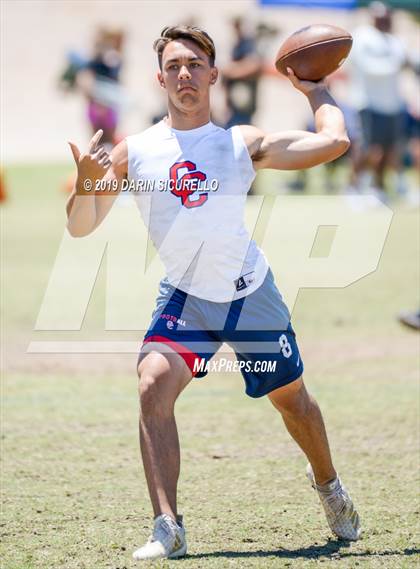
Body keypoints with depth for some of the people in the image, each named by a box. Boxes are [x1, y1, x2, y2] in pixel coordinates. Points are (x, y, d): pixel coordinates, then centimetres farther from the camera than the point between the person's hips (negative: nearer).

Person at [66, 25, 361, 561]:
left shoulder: (244, 144, -6)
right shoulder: (133, 153, -6)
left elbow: (334, 141, -11)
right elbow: (80, 228, -7)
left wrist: (314, 90, 4)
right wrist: (86, 184, -26)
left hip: (252, 293, 1)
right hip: (185, 298, -1)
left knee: (292, 400, 14)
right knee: (153, 386, -25)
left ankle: (328, 485, 46)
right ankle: (167, 530, -24)